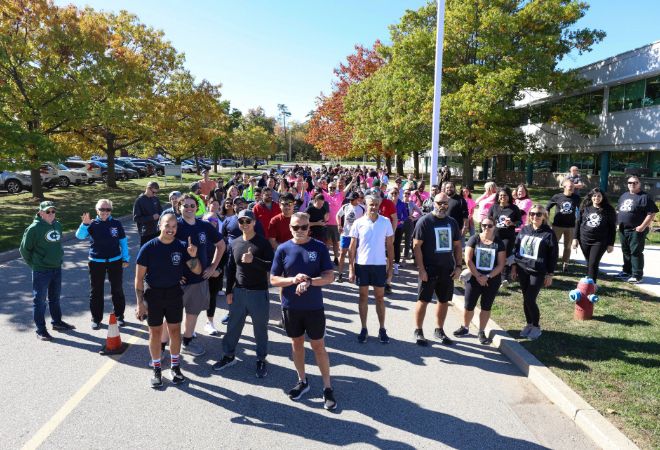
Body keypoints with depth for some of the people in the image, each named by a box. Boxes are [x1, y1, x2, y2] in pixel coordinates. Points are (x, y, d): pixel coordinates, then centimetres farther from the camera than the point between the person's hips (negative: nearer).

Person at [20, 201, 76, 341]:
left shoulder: (58, 225, 5)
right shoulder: (34, 228, -14)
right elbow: (24, 249, -8)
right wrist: (34, 264, -2)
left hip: (57, 268, 6)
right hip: (41, 271, -6)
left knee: (55, 298, 19)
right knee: (40, 300, 3)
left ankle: (57, 322, 34)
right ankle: (41, 330, 11)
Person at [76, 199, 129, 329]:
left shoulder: (116, 224, -1)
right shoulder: (92, 224, -2)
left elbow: (123, 241, 4)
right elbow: (80, 236, -16)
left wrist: (125, 259, 4)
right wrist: (85, 224, -33)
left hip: (115, 261, 0)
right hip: (96, 262, 0)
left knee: (117, 290, 10)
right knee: (96, 291, 7)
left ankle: (119, 316, 24)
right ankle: (96, 319, 20)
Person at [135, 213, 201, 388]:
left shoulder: (182, 246, -6)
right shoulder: (148, 248, -12)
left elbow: (197, 271, -5)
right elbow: (139, 277, -7)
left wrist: (193, 256, -24)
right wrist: (140, 302, -10)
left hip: (174, 294, 2)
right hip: (153, 294, -2)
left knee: (175, 330, 11)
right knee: (155, 332, 9)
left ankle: (175, 367, 28)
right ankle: (157, 370, 26)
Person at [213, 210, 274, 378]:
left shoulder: (263, 242, -8)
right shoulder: (235, 243, 6)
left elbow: (271, 266, -13)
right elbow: (230, 268, 11)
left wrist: (253, 260, -27)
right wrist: (229, 291, 8)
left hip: (259, 292, -4)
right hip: (238, 292, 4)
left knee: (260, 328, 7)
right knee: (233, 326, 14)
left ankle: (261, 360, 23)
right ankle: (229, 356, 32)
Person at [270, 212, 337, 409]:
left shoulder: (319, 247, -6)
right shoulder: (283, 249, -4)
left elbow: (329, 276, -9)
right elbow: (273, 279, -2)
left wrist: (309, 281, -25)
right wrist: (293, 280, -20)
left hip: (314, 306, -2)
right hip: (290, 307, 2)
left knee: (318, 346, 7)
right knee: (297, 344, 16)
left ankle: (327, 388, 19)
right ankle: (302, 381, 35)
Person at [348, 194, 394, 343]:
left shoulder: (386, 222, -2)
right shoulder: (358, 223, -3)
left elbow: (390, 246, 4)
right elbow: (352, 247, 1)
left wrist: (391, 266, 2)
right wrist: (351, 269, -3)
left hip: (380, 265, 0)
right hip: (362, 264, 0)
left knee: (380, 298, 10)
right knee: (363, 297, 10)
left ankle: (382, 329, 21)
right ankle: (363, 329, 20)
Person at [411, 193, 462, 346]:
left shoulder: (452, 222, 9)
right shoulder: (425, 221, -8)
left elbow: (457, 245, 15)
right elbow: (416, 246, -11)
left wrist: (458, 266, 5)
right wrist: (421, 269, -16)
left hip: (447, 269, 5)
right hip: (429, 269, -5)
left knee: (444, 300, 13)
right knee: (423, 300, 1)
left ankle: (439, 330, 28)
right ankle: (418, 331, 15)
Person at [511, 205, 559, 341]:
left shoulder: (548, 233, -8)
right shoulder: (524, 230, 5)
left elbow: (553, 255, -5)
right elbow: (516, 248, 12)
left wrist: (550, 274, -6)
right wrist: (514, 266, 10)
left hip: (538, 272, -4)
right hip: (522, 270, 4)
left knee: (530, 300, -6)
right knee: (525, 299, 11)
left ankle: (536, 327, 14)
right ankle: (529, 324, 27)